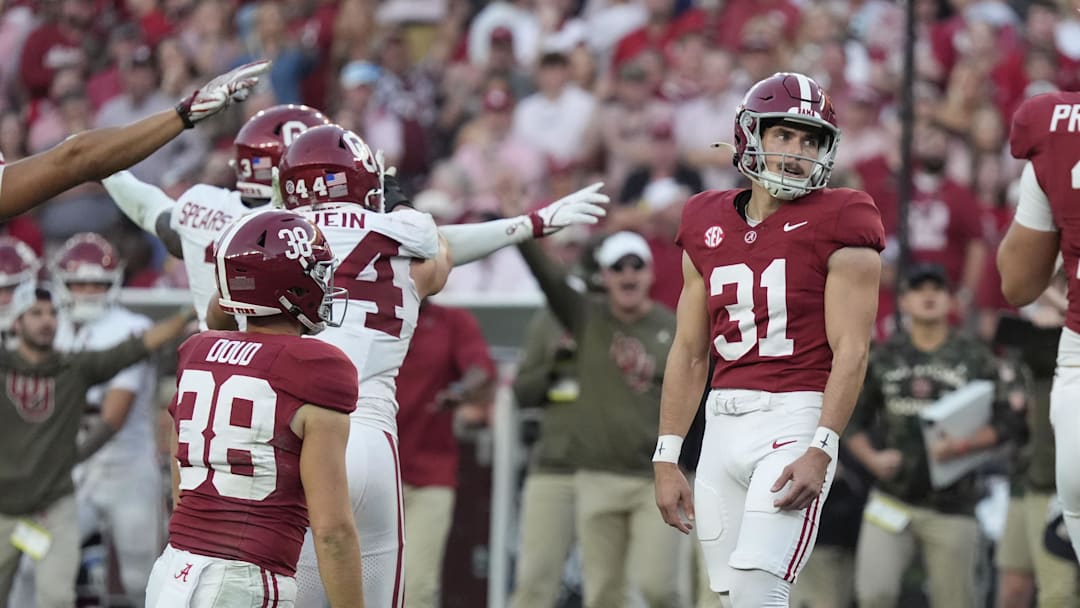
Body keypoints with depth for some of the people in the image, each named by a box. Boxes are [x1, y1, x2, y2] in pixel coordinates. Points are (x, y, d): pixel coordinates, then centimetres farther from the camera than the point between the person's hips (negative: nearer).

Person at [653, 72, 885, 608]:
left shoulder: (837, 226, -3)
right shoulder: (708, 226, 13)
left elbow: (851, 350, -9)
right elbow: (689, 352, 16)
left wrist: (821, 452, -19)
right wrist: (666, 459, 12)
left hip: (794, 420, -6)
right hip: (724, 423, 6)